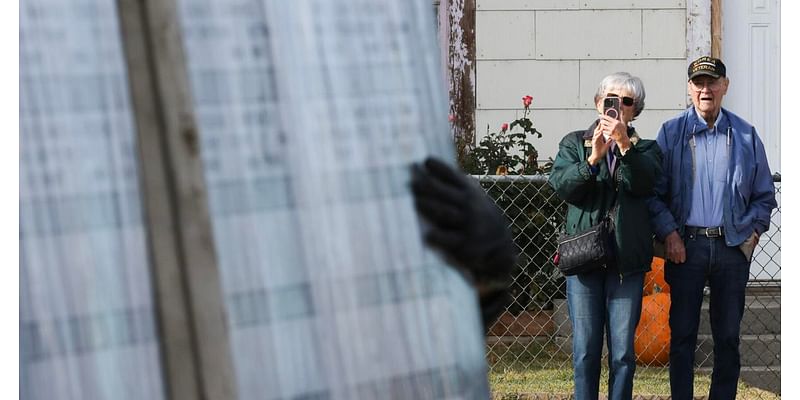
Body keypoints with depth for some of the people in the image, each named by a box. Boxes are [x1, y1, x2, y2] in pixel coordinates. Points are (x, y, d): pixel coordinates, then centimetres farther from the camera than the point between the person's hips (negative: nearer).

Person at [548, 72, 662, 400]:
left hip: (628, 259, 0)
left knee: (623, 351, 0)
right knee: (585, 350, 0)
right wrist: (592, 159, -21)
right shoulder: (574, 144, 12)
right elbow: (561, 185, -6)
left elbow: (646, 184, -10)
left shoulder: (645, 149, 11)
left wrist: (625, 144, -22)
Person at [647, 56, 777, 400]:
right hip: (686, 245, -1)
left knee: (728, 336, 6)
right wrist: (668, 233, -7)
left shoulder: (745, 135, 8)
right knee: (682, 333, 2)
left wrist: (754, 230, 1)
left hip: (732, 246, 2)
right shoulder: (672, 133, 3)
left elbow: (765, 195, 14)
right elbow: (654, 190, 3)